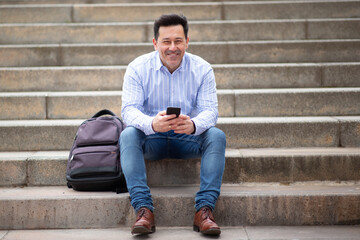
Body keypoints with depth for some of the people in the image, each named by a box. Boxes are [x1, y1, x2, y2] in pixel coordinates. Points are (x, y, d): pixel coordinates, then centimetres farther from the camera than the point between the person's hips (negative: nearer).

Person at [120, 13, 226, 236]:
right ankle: (144, 209, -38)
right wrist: (152, 124, -41)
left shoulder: (202, 69, -5)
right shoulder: (138, 68, -7)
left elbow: (210, 110, -13)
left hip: (188, 139, 1)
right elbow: (129, 109, -17)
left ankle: (204, 209, -32)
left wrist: (194, 125, -39)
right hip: (151, 139, 0)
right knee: (128, 135, -31)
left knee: (217, 136, -27)